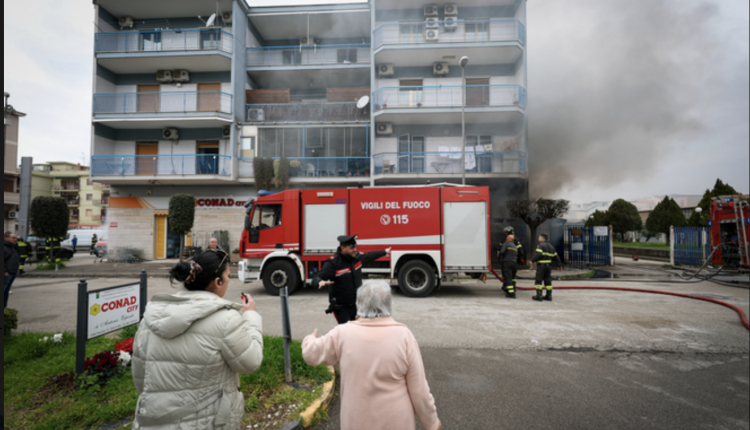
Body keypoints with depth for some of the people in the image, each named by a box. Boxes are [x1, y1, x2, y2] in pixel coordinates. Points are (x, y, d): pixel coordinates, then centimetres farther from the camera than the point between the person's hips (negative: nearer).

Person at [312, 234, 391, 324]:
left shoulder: (357, 257, -1)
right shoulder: (333, 263, -21)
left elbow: (370, 256, 19)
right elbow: (316, 279, -25)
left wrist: (385, 252, 33)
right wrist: (320, 282, -50)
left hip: (356, 305, 6)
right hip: (341, 307, -6)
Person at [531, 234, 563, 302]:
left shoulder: (540, 245, -10)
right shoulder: (551, 246, 16)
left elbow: (538, 254, -24)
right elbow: (556, 256, 17)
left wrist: (532, 260, -12)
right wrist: (559, 265, 23)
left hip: (541, 265, -8)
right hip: (548, 265, 8)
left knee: (538, 281, -3)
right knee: (548, 281, 10)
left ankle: (539, 296, -5)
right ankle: (548, 296, 11)